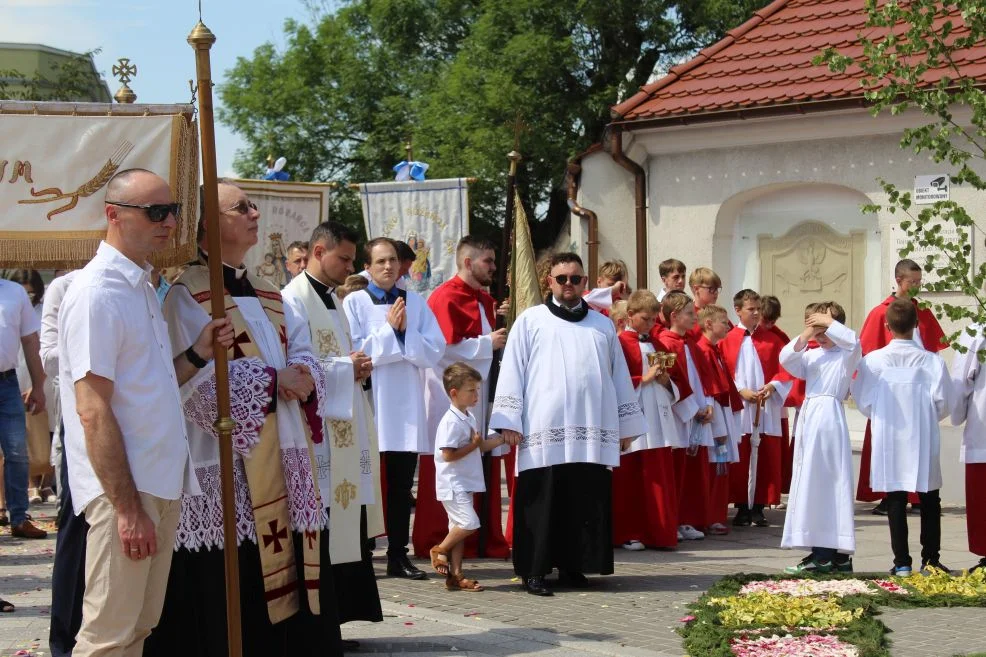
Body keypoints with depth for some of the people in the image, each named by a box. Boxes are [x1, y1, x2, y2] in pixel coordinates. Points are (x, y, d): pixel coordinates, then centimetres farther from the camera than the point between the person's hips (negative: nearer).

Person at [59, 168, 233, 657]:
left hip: (160, 484, 9)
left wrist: (198, 353, 3)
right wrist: (127, 506, -21)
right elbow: (93, 411, -19)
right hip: (123, 489, -9)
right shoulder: (97, 293, -14)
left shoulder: (143, 287, 15)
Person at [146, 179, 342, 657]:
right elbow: (202, 377, -16)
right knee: (235, 612, -6)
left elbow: (302, 352, 13)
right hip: (227, 466, -7)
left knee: (293, 585, 6)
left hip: (284, 463, 7)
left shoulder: (268, 295, 20)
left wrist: (302, 378, -9)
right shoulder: (187, 295, -5)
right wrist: (274, 379, -13)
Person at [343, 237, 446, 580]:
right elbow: (354, 352, -12)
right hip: (368, 402, -3)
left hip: (407, 406, 3)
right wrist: (389, 330, -11)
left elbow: (435, 351, 0)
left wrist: (405, 332, -12)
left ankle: (399, 555, 17)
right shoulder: (354, 302, 0)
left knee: (402, 485, 9)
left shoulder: (416, 303, 9)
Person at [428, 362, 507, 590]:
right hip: (453, 485, -10)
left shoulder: (470, 419, 12)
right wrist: (473, 445, -17)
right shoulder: (451, 422, -18)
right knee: (469, 523, -17)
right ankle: (440, 550, 5)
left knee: (459, 528, 10)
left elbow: (481, 446, 19)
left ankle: (455, 575, 13)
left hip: (466, 484, 10)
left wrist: (502, 439, 6)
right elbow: (448, 455, -23)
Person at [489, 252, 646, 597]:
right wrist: (509, 421, -6)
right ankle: (534, 570, 1)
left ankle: (572, 566, 12)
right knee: (543, 504, -4)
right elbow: (512, 371, 2)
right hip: (543, 432, -3)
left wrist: (627, 424, 15)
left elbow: (620, 377, 18)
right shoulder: (530, 321, 7)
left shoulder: (603, 325, 17)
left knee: (586, 504, 2)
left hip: (592, 434, 3)